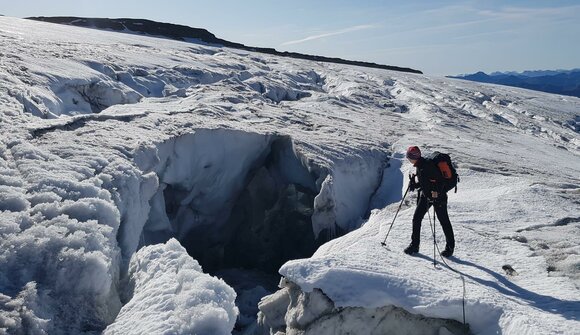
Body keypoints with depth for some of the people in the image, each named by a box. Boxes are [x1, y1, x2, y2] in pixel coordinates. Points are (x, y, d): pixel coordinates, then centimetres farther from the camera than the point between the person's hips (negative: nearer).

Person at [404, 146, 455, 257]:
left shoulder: (428, 165, -24)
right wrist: (414, 185, 8)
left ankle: (450, 247, 18)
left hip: (438, 195, -9)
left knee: (443, 221, 4)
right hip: (425, 195, 9)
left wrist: (436, 191, -38)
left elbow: (440, 180, -26)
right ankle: (414, 245, 11)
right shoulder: (419, 166, 4)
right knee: (416, 218, 3)